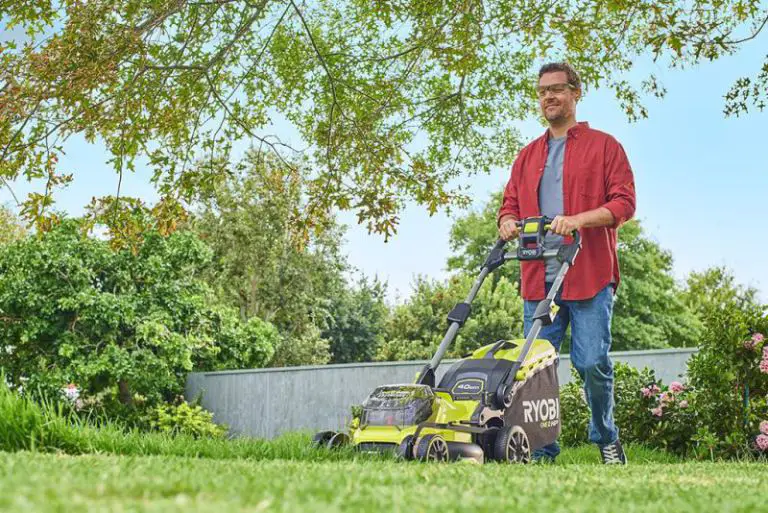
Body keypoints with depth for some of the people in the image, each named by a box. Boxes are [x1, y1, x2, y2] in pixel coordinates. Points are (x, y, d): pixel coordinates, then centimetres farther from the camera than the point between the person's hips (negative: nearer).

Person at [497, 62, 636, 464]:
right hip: (538, 278, 4)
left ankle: (606, 438, 17)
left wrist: (579, 219, -17)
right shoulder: (527, 155, 22)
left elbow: (624, 202, -1)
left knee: (592, 362, -7)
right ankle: (541, 452, 9)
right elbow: (510, 203, 22)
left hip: (589, 275, -4)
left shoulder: (603, 146, 8)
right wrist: (507, 221, -3)